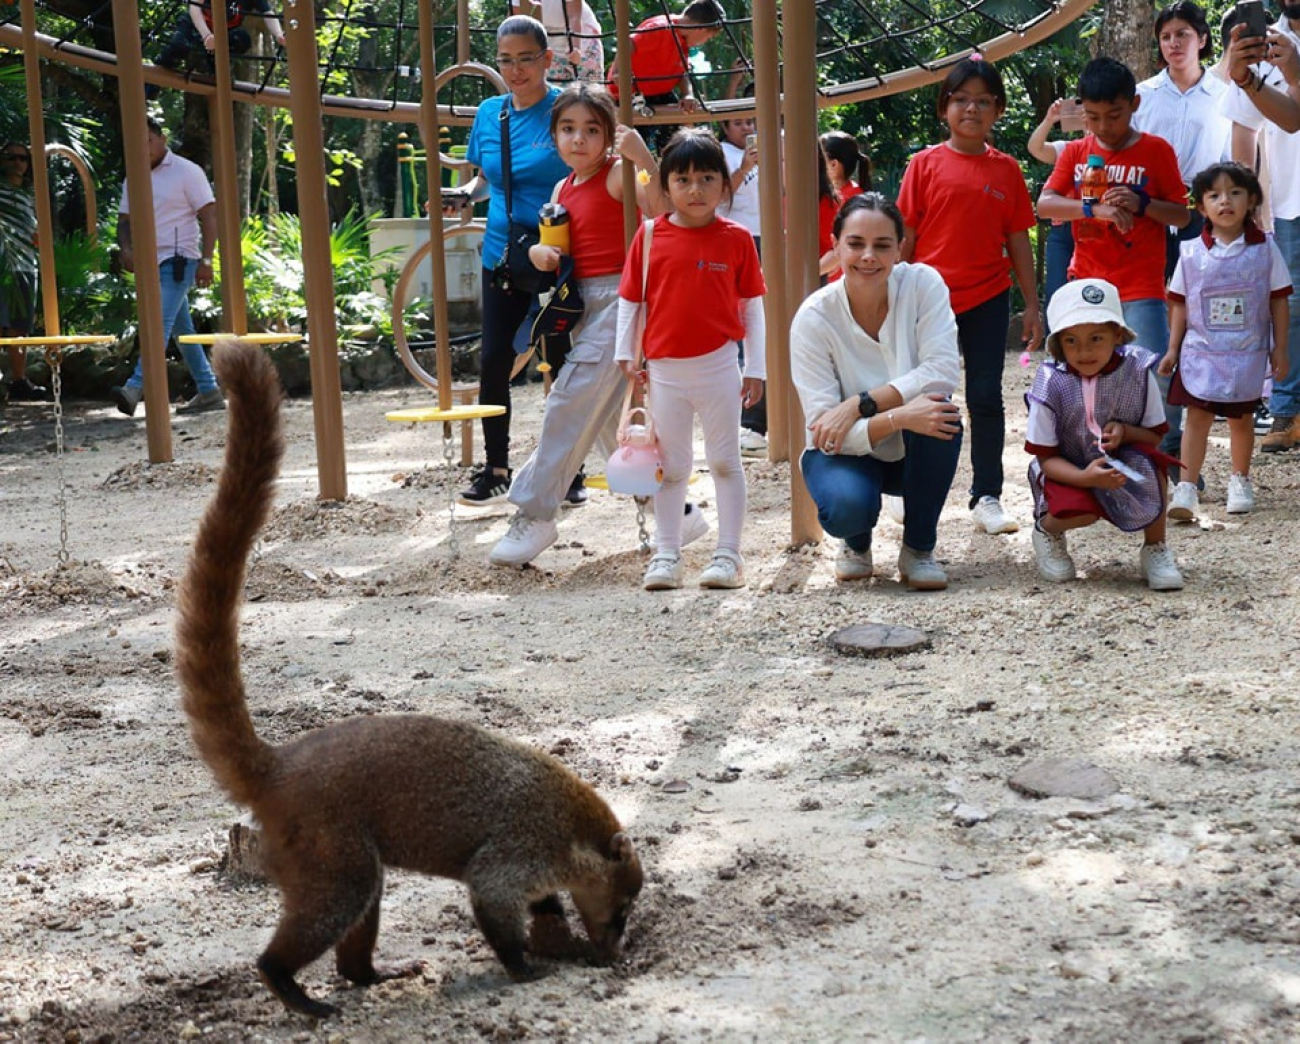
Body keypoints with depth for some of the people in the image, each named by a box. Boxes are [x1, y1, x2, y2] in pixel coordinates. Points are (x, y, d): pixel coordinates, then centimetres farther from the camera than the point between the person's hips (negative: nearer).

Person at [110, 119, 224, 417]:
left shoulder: (187, 172, -5)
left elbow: (209, 215, -8)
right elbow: (125, 219, 16)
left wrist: (206, 261, -16)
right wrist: (126, 249, -6)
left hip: (178, 261, -8)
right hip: (151, 263, 8)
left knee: (161, 322, -20)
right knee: (181, 330, 10)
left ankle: (137, 387, -32)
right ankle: (208, 391, 16)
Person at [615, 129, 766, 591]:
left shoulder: (736, 239, -3)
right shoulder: (650, 236, -1)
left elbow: (752, 305, 1)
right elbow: (630, 298, 4)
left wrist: (756, 367, 0)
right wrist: (625, 354, -1)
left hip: (719, 367, -1)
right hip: (664, 370, 1)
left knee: (725, 462, 6)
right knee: (671, 467, 10)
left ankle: (728, 554, 13)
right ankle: (666, 556, 17)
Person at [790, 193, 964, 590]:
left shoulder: (923, 283, -14)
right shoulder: (813, 318, -19)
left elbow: (943, 371, -24)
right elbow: (823, 425, -24)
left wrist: (861, 404, -30)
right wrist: (898, 417, -39)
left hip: (914, 453, 2)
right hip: (847, 453, -2)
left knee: (938, 407, -32)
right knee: (848, 506, -35)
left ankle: (918, 549, -10)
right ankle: (857, 544, 8)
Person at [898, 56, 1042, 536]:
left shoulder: (1006, 169, 4)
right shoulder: (926, 163, -1)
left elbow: (1018, 240, 7)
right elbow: (906, 235, 1)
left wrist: (1032, 306, 6)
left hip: (987, 299, 1)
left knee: (986, 397, 4)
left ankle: (987, 497, 11)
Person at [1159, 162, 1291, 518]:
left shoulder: (1264, 249, -2)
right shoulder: (1192, 253, -2)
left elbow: (1278, 301, 2)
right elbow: (1180, 304, 5)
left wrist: (1279, 349, 0)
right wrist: (1173, 349, 4)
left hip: (1247, 353, 0)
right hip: (1201, 352, 0)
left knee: (1241, 418, 11)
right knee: (1197, 416, -4)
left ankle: (1240, 480, 29)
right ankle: (1186, 488, -5)